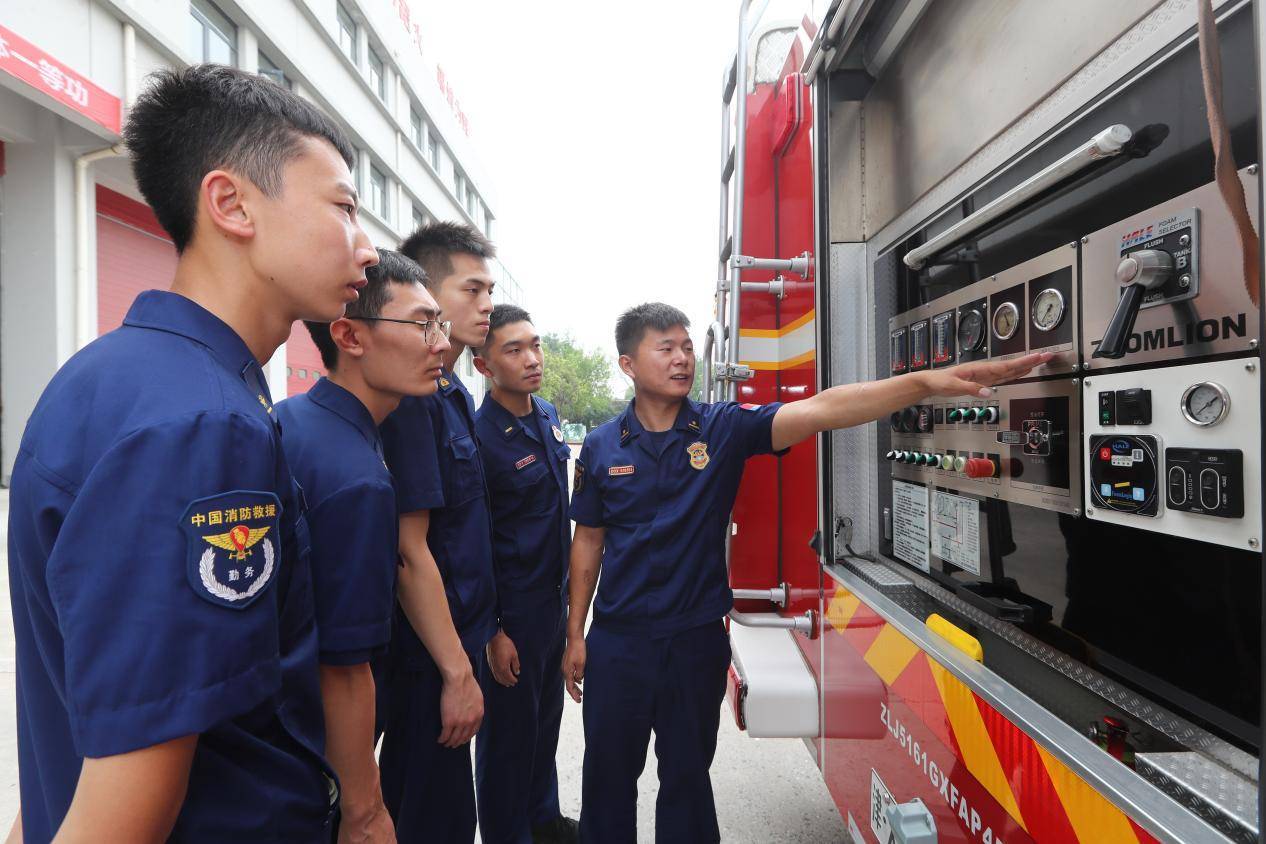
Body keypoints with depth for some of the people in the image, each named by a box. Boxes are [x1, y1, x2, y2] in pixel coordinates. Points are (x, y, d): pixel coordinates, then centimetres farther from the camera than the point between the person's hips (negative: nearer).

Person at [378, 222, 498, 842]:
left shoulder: (455, 394, 8)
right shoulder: (411, 398, -21)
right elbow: (409, 550, -24)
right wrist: (457, 672, -19)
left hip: (456, 639, 9)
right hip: (428, 654, -9)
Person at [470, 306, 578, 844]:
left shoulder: (548, 416, 3)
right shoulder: (480, 437, -21)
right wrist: (492, 632, -15)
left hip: (554, 594, 8)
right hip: (511, 607, -8)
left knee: (547, 713, 22)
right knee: (510, 725, 11)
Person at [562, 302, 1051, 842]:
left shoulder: (723, 428, -9)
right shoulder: (602, 446, -4)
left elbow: (820, 410, -21)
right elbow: (588, 541, 3)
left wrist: (927, 382, -32)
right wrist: (575, 634, 5)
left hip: (697, 638, -1)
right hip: (617, 639, 1)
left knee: (687, 775, 19)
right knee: (608, 773, 18)